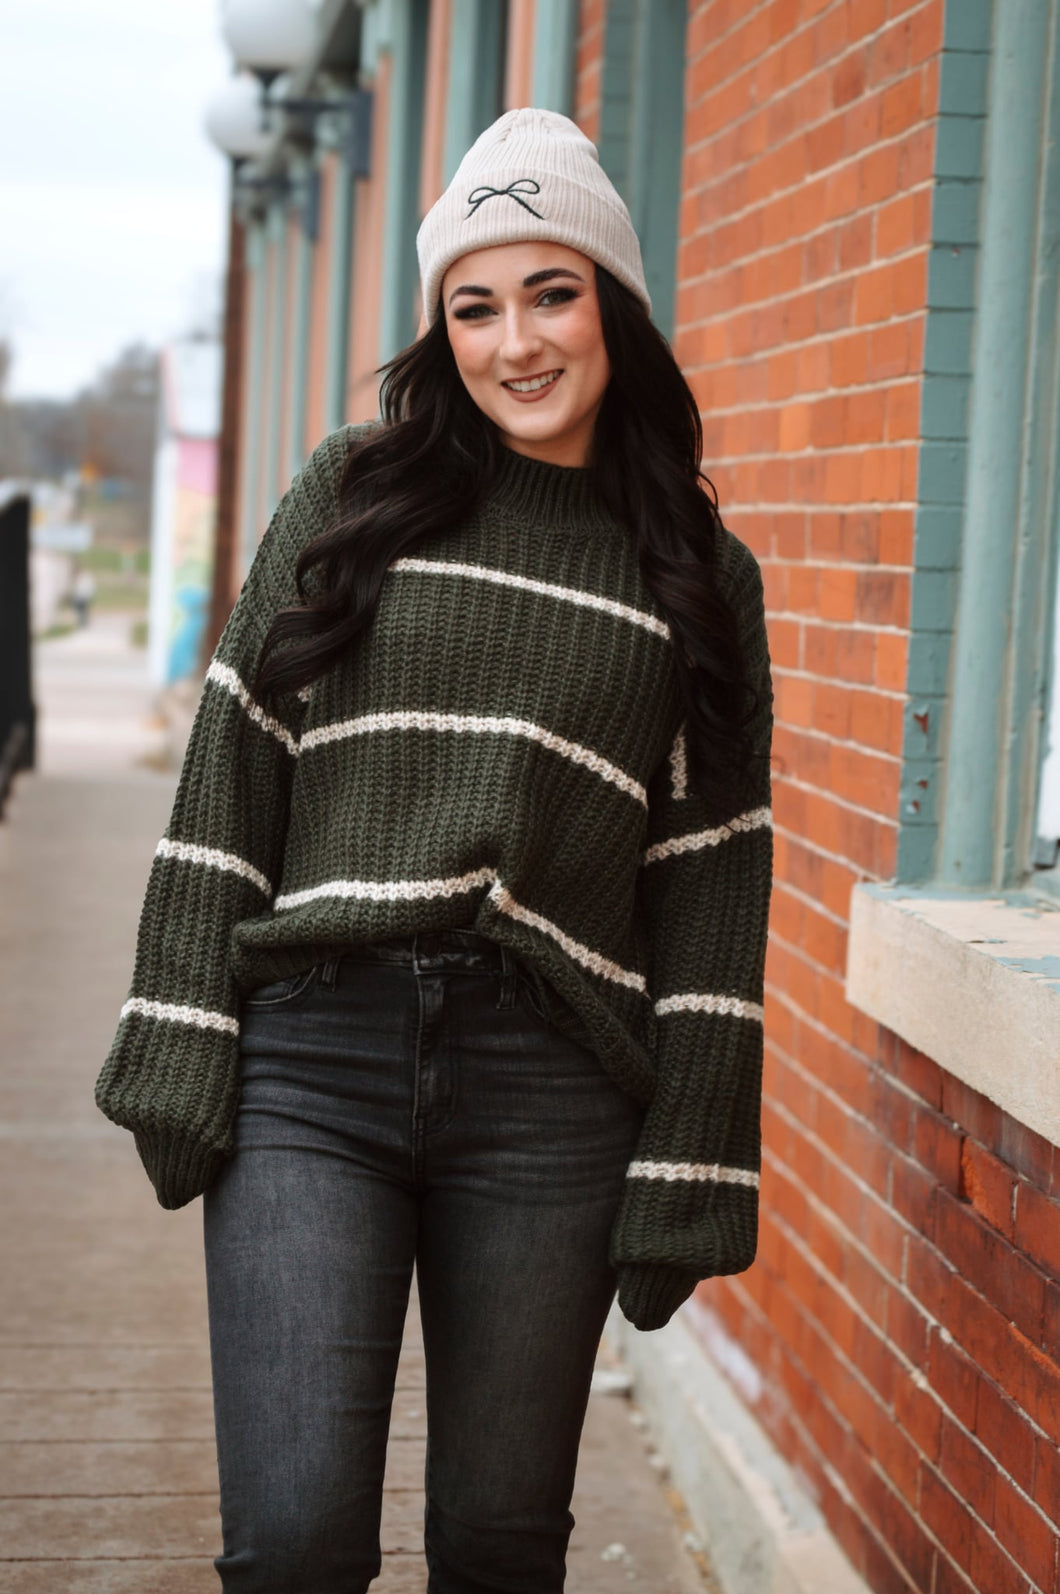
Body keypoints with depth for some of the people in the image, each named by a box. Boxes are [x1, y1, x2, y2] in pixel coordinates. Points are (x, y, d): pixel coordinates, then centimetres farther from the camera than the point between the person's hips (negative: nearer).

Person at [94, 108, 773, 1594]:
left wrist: (686, 1179, 0)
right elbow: (229, 779, 6)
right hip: (312, 1061, 0)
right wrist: (181, 1062, -2)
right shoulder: (348, 499, 9)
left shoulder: (699, 578, 9)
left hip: (550, 1092, 1)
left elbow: (713, 886, 6)